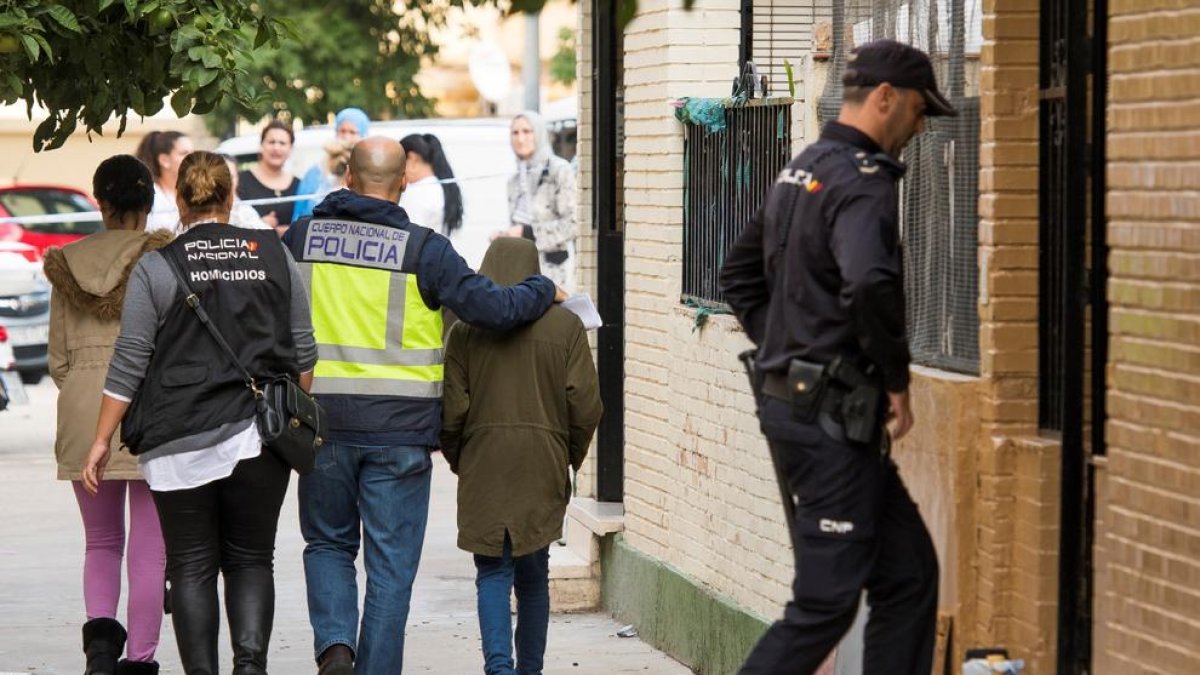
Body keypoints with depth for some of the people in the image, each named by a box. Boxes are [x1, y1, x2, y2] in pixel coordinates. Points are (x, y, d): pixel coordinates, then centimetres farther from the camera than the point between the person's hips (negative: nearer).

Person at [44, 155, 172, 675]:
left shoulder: (68, 263, 6)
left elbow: (58, 358, 9)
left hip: (84, 414, 3)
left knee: (101, 543, 15)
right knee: (148, 549, 5)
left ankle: (99, 629, -9)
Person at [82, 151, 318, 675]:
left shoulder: (157, 267, -2)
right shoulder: (274, 255, 5)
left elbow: (129, 363, -2)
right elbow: (304, 351, 9)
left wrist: (102, 442, 5)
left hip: (179, 444, -2)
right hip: (259, 435, 2)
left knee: (192, 566, 5)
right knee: (251, 559, 9)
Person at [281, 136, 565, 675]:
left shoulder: (301, 238, 2)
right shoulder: (423, 249, -6)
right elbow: (493, 309, -9)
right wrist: (544, 291, 10)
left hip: (322, 423, 2)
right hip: (400, 429, -2)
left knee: (328, 544, 17)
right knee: (390, 565, 7)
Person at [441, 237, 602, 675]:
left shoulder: (466, 330, -2)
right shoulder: (565, 326, 1)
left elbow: (452, 408, -4)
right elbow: (586, 405, -2)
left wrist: (457, 459, 12)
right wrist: (569, 458, 13)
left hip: (484, 467, -1)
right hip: (544, 468, 1)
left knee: (493, 572, 2)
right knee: (533, 574, 14)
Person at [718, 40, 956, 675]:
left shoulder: (800, 171, 15)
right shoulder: (863, 180, -15)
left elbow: (739, 276, 24)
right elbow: (870, 283, -33)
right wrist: (896, 379, -19)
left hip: (789, 400, 10)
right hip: (833, 414, -10)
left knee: (908, 574, 13)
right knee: (826, 600, -6)